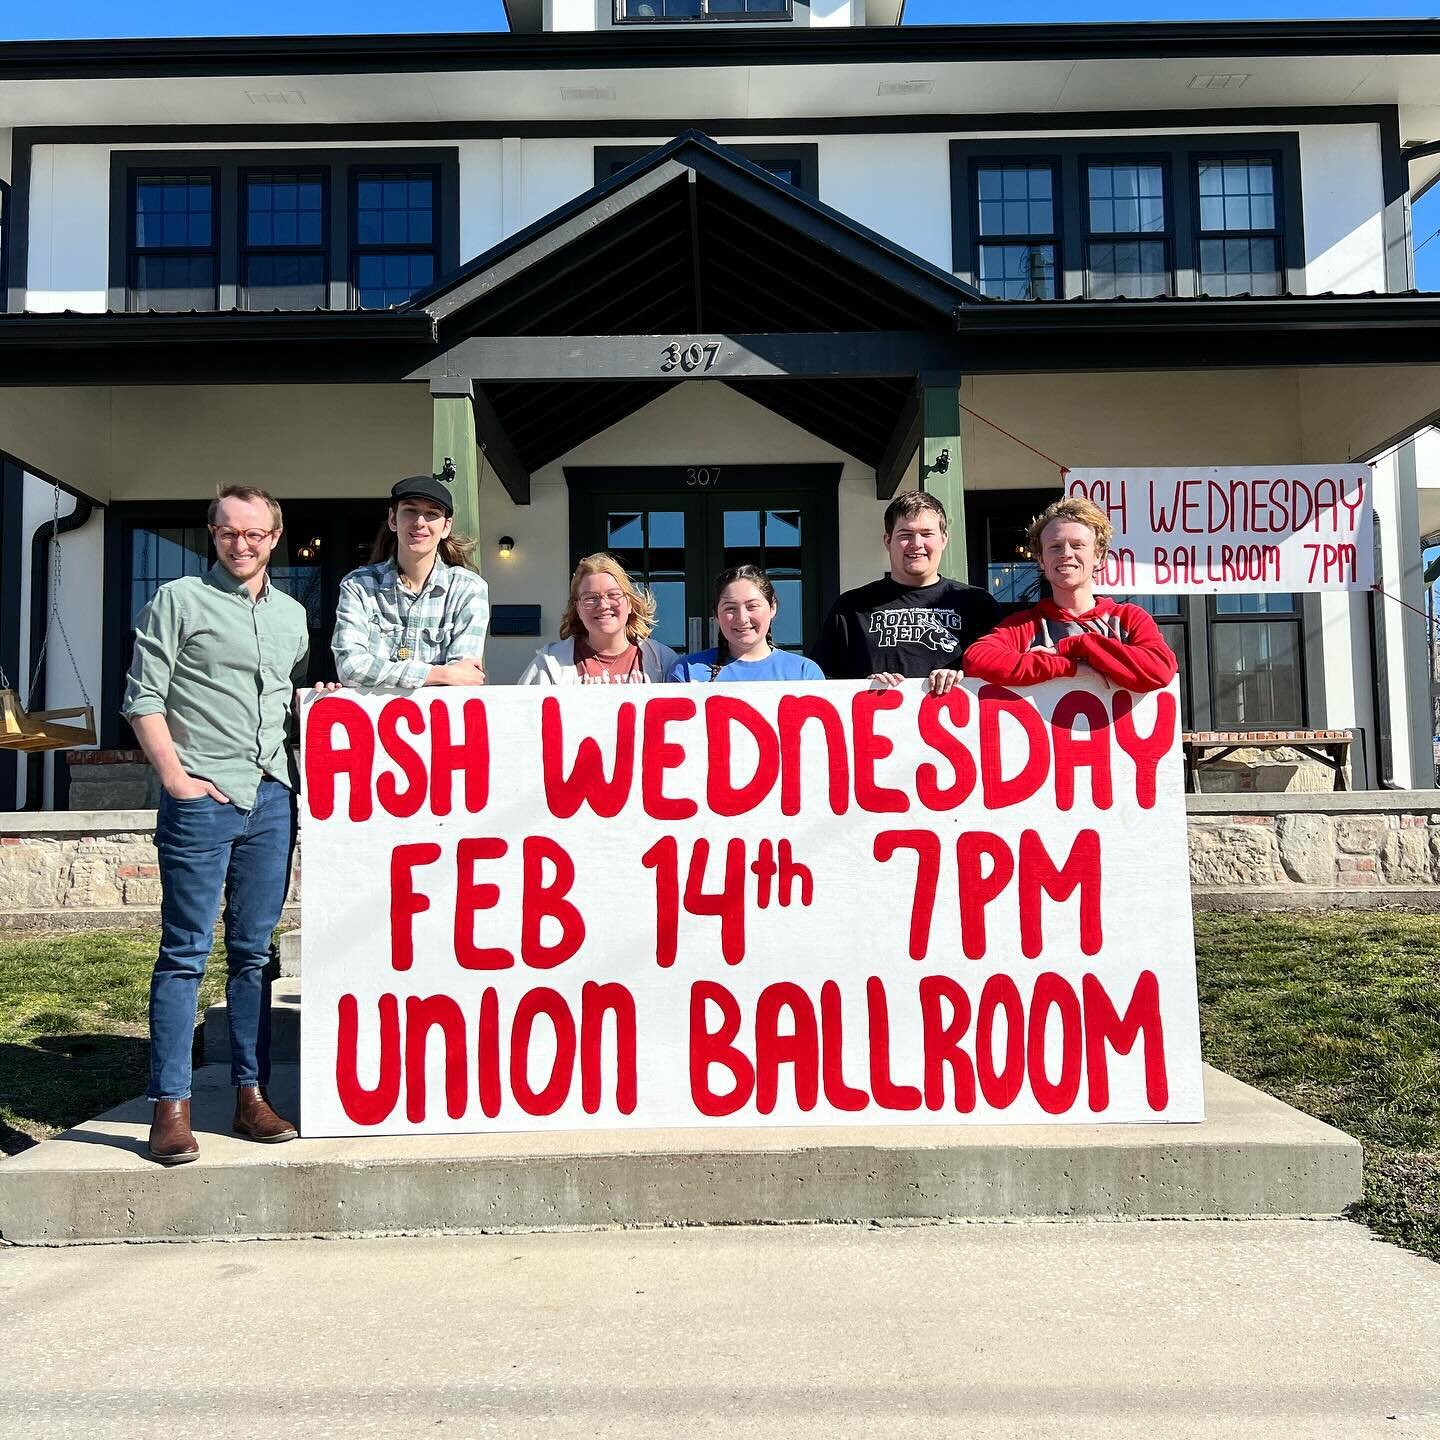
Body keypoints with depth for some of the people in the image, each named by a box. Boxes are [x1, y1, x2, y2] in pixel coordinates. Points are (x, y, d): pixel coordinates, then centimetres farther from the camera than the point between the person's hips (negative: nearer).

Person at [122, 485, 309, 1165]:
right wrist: (175, 777, -10)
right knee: (185, 954, -3)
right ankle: (170, 1106, 3)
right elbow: (142, 698, -3)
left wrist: (299, 774, 9)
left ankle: (251, 1094, 16)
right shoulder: (178, 600, 3)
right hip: (201, 800, -5)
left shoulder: (292, 614, 18)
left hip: (272, 800, 5)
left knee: (253, 952, 9)